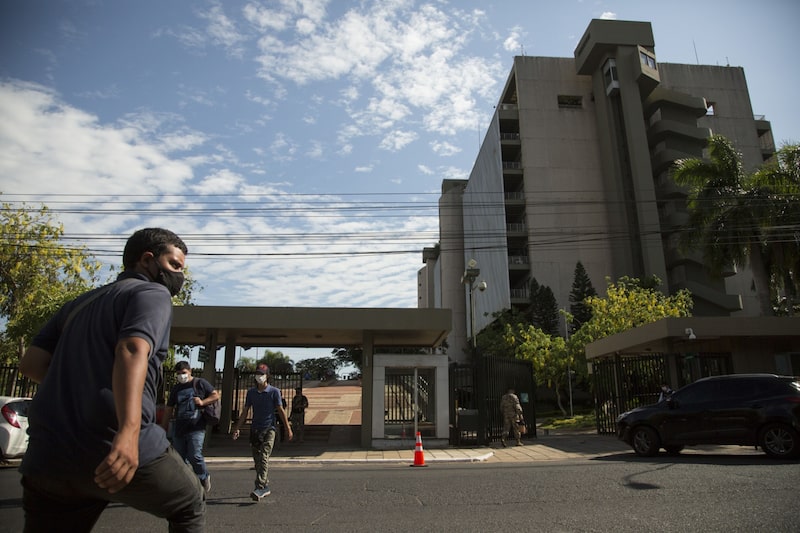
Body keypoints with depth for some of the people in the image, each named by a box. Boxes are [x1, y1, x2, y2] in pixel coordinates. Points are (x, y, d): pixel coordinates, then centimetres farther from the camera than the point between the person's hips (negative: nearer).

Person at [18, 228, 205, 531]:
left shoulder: (80, 303, 24)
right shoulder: (153, 293, 0)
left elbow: (31, 364, 18)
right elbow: (132, 350, -19)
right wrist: (128, 431, -32)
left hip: (46, 457, 7)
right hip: (113, 451, -7)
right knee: (190, 507, 16)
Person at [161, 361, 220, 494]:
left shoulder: (200, 383, 3)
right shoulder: (176, 388, 16)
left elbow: (216, 395, 3)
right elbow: (168, 409, 19)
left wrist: (202, 402, -12)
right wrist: (164, 429, 16)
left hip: (196, 428, -5)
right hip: (179, 429, 5)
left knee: (195, 456, -14)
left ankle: (204, 478, 11)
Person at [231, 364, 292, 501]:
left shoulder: (274, 391, -1)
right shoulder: (251, 392, 10)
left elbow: (281, 410, 1)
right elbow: (245, 411, 15)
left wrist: (288, 428, -2)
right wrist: (237, 428, 10)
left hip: (269, 429, -4)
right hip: (254, 429, 5)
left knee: (264, 459, -15)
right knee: (257, 460, 8)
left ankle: (260, 488, -19)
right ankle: (266, 487, 19)